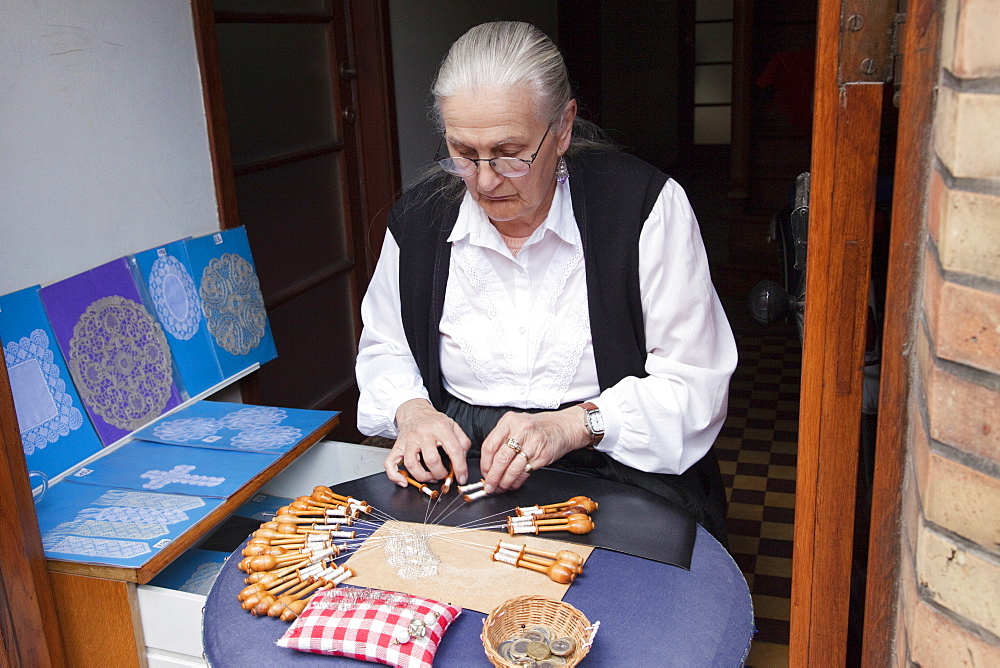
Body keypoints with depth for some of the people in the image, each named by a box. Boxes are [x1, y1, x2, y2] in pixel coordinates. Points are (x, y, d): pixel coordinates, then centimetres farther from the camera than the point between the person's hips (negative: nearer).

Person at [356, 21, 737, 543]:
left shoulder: (646, 206, -10)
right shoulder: (418, 217, 0)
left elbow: (696, 382, -9)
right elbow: (384, 347, 15)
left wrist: (571, 424, -23)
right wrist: (411, 411, -7)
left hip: (615, 471, -3)